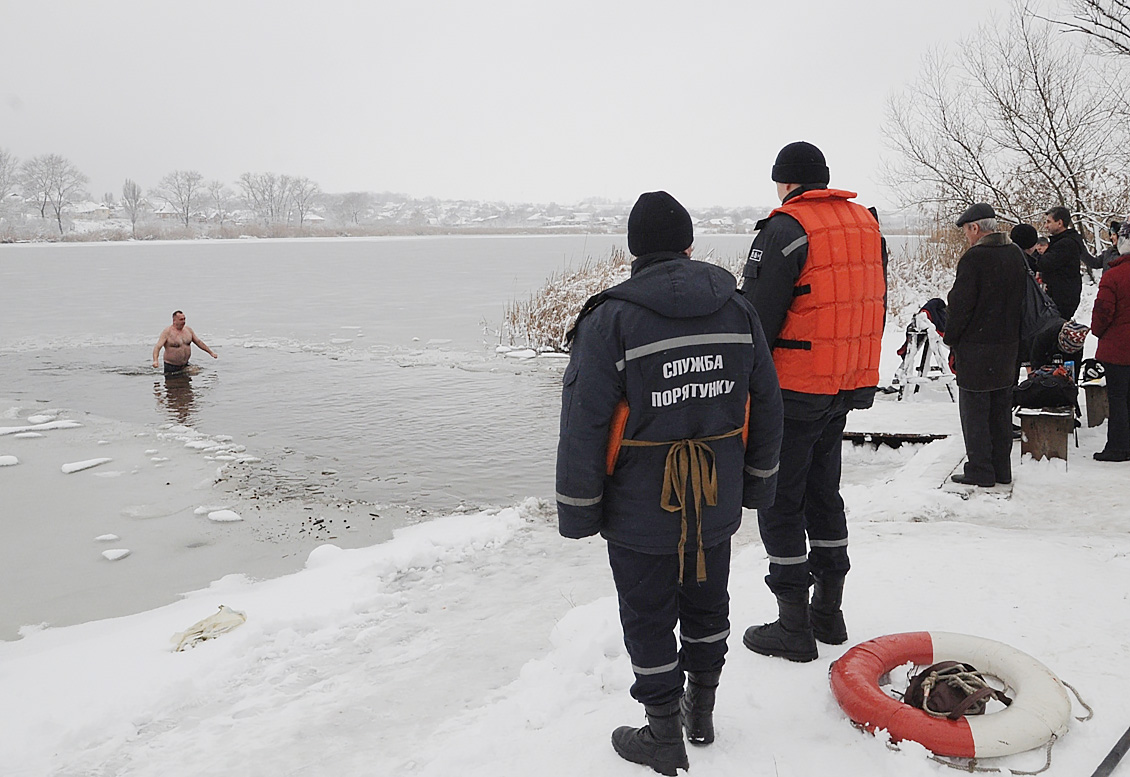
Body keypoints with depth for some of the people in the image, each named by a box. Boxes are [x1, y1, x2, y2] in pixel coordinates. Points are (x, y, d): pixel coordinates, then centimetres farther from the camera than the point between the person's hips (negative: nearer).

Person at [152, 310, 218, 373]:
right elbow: (157, 347, -20)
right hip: (171, 367, -5)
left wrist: (210, 352, 19)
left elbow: (198, 342, 18)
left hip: (185, 365, 5)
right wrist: (155, 361, -37)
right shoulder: (167, 332, -12)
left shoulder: (188, 329, 6)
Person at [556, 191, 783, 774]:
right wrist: (757, 484, 17)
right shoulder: (737, 310, -1)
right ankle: (701, 711, 39)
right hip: (717, 506, 5)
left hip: (640, 512, -5)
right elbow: (765, 408, 6)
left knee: (649, 618, 11)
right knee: (706, 603, 22)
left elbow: (583, 427, -17)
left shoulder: (611, 320, -17)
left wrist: (578, 511, -6)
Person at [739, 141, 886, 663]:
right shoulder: (866, 223, 11)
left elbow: (756, 317, -19)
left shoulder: (785, 228, -15)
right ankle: (829, 613, 29)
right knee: (823, 493, 19)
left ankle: (793, 628, 10)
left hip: (794, 390, -8)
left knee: (780, 502, 2)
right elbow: (875, 306, 17)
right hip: (848, 386, 8)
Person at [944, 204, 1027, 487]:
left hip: (976, 347, -8)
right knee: (1001, 409, 14)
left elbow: (961, 305, -17)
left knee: (975, 410, 1)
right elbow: (1022, 300, 15)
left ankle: (980, 470, 4)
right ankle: (1002, 469, 22)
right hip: (1008, 346, 8)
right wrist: (1011, 335, 21)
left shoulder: (974, 257, -17)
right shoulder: (1016, 255, 8)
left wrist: (950, 339, -4)